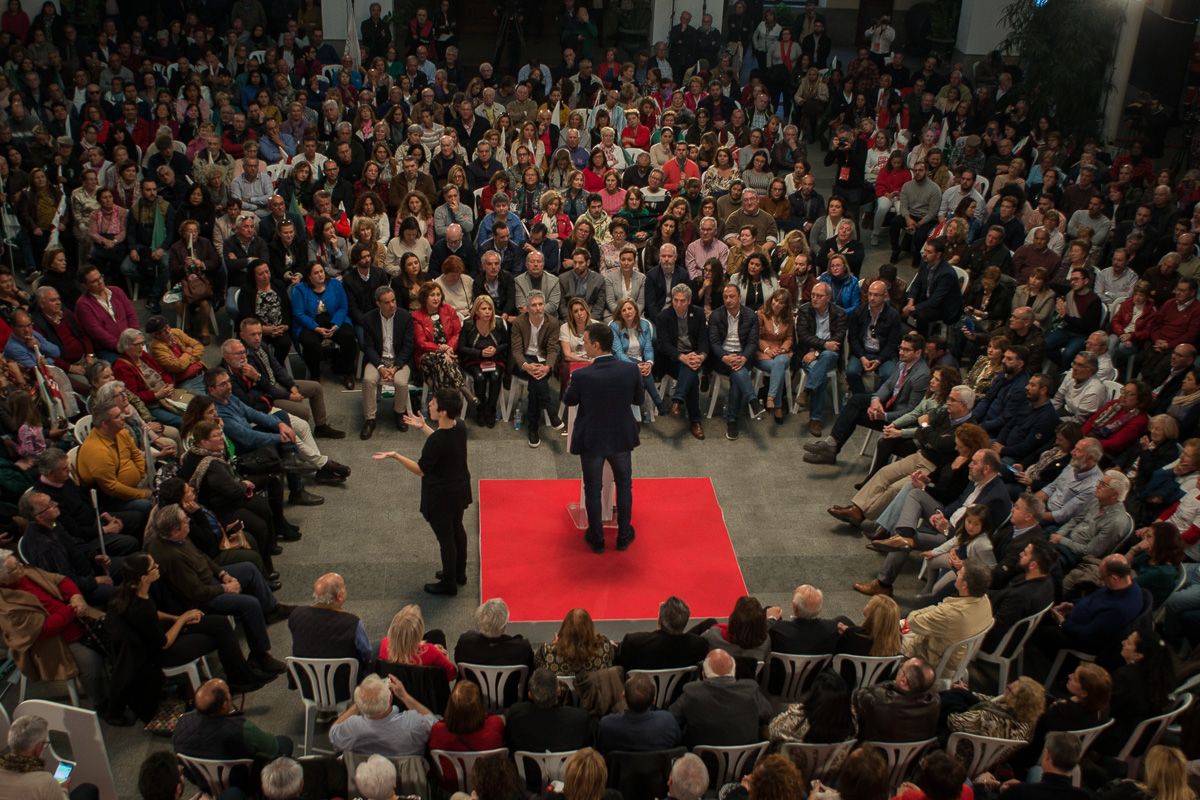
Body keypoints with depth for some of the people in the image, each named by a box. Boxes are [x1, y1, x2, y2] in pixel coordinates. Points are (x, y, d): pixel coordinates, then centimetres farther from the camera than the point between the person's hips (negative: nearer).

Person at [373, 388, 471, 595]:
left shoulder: (437, 441, -33)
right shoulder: (460, 428, -10)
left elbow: (421, 470, -23)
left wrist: (395, 456, -23)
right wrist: (423, 427, 12)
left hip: (441, 496, -8)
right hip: (460, 489, 8)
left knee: (445, 538, 10)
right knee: (457, 529, 25)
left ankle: (449, 584, 29)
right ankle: (459, 574, 45)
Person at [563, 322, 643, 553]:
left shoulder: (582, 375, -24)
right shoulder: (630, 370, -17)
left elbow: (568, 401, -4)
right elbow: (639, 400, -2)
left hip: (591, 440, -2)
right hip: (622, 438, 2)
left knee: (593, 489, 16)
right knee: (624, 486, 22)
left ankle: (596, 539, 28)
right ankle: (623, 536, 31)